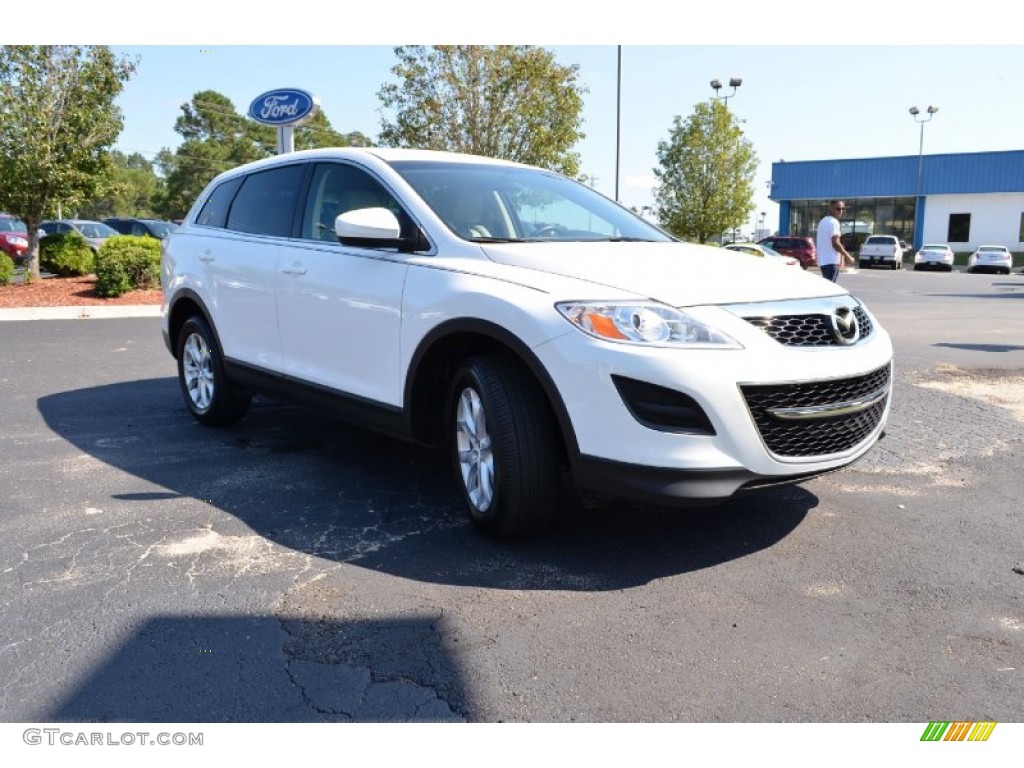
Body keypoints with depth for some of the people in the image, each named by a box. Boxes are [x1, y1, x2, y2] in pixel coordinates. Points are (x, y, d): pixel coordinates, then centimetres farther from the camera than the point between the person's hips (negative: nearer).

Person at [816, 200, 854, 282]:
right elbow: (835, 243, -19)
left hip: (823, 260, 10)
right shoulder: (834, 222, -12)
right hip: (831, 261, -10)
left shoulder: (823, 221, 17)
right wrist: (848, 256, -12)